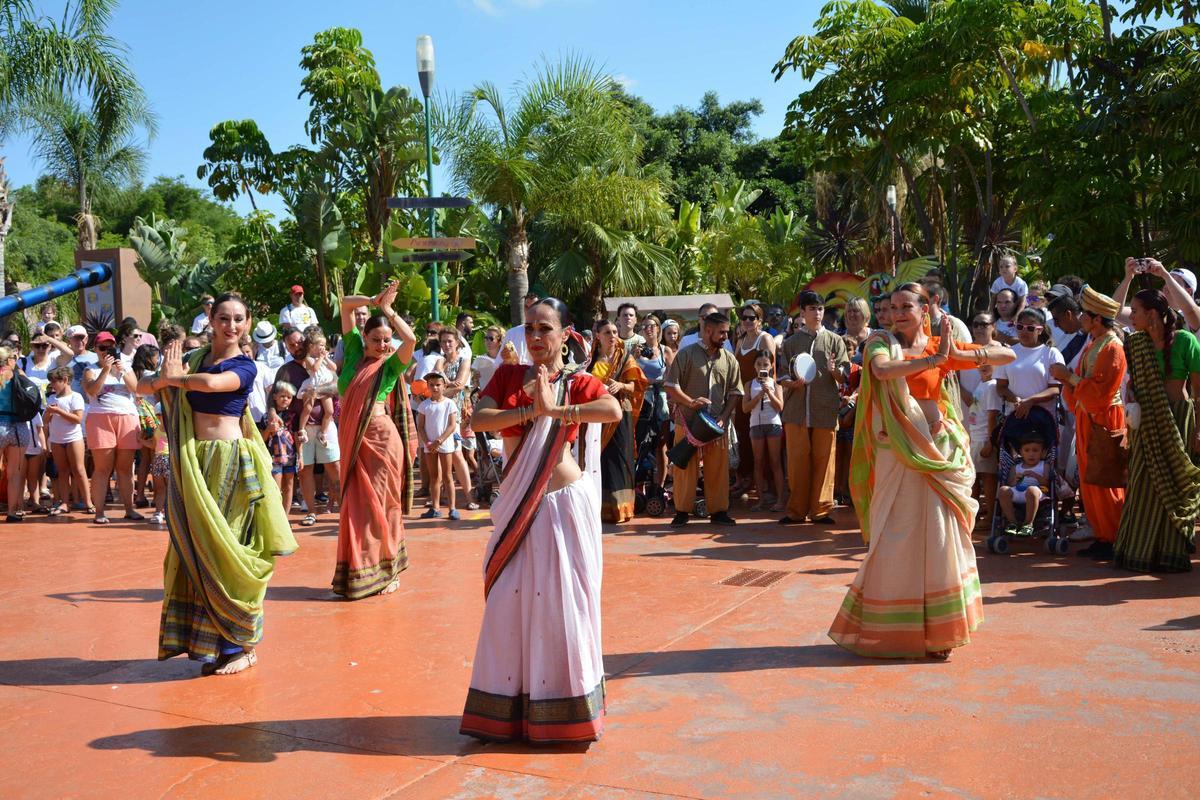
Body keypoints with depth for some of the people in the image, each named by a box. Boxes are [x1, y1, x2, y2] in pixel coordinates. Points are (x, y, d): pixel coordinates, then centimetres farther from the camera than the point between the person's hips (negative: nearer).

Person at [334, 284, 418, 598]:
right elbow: (345, 305, 14)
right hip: (354, 441, 4)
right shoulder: (355, 352, 11)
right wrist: (373, 301, 0)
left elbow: (411, 339, -20)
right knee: (356, 506, 8)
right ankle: (358, 575, 17)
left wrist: (388, 309, -9)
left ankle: (388, 571, 13)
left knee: (381, 505, 2)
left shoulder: (391, 365, 0)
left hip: (381, 439, -4)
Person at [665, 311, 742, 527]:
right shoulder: (687, 354, -1)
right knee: (685, 468, 2)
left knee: (718, 469, 5)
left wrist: (724, 417, -3)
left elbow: (735, 393, 10)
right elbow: (671, 386, -3)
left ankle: (718, 511, 15)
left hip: (717, 424, 3)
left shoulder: (729, 359, 9)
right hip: (688, 422, -3)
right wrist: (690, 402, -18)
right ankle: (682, 511, 12)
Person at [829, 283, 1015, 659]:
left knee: (938, 535, 2)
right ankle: (891, 628, 17)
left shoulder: (941, 346, 7)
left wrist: (957, 353, -11)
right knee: (895, 537, 3)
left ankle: (936, 629, 15)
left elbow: (1008, 355, 3)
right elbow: (882, 370, -23)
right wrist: (933, 359, -18)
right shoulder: (882, 342, 2)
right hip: (897, 452, -1)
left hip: (936, 450, 1)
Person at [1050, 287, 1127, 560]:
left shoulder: (1112, 348, -15)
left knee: (1104, 485, -3)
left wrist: (1069, 376, -15)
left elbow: (1098, 392, -21)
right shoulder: (1092, 345, 12)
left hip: (1103, 421, -9)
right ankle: (1101, 537, 18)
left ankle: (1114, 540, 5)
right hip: (1086, 420, 9)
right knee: (1089, 483, 11)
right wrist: (1067, 377, -4)